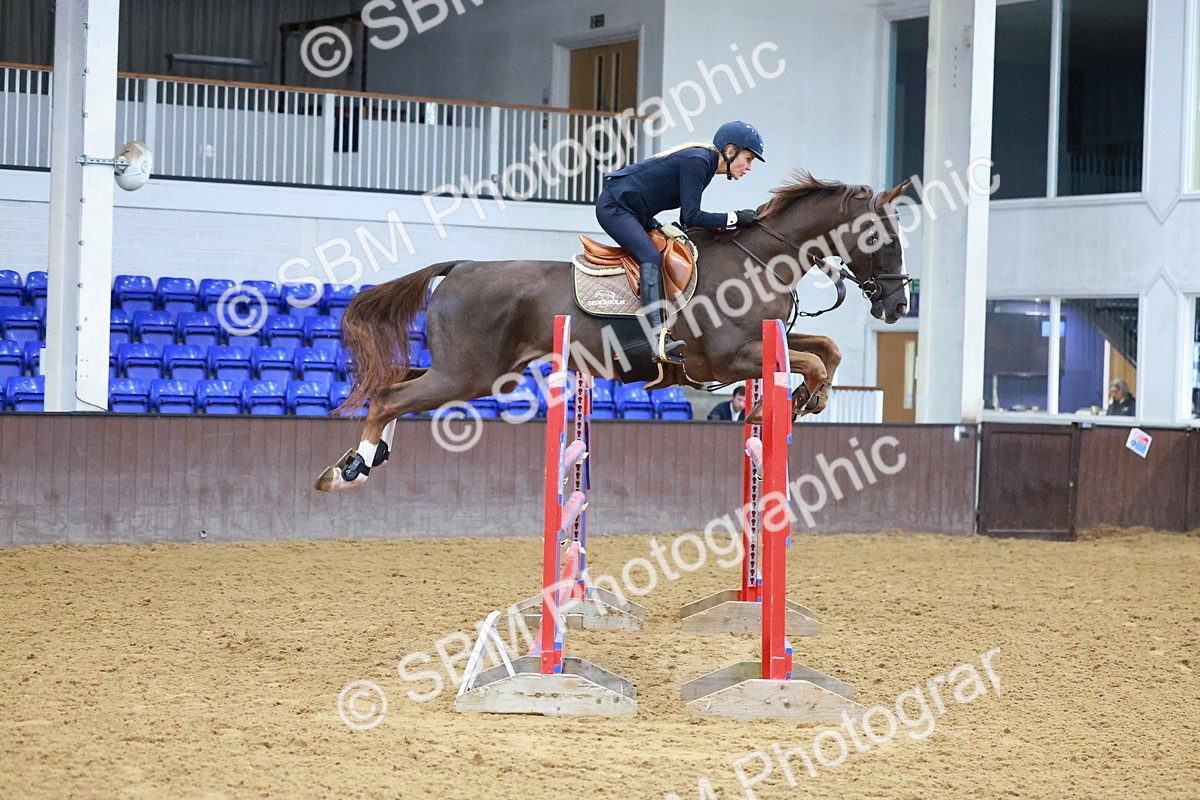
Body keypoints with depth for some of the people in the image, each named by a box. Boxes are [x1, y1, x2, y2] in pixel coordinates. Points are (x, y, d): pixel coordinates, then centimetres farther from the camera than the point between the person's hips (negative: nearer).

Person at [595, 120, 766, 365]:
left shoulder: (704, 163, 10)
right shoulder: (696, 161, -19)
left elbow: (688, 219, 13)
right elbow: (691, 217, -24)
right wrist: (734, 218, -20)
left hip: (636, 215, 11)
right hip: (614, 207, -11)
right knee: (652, 258, -27)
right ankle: (660, 342, -41)